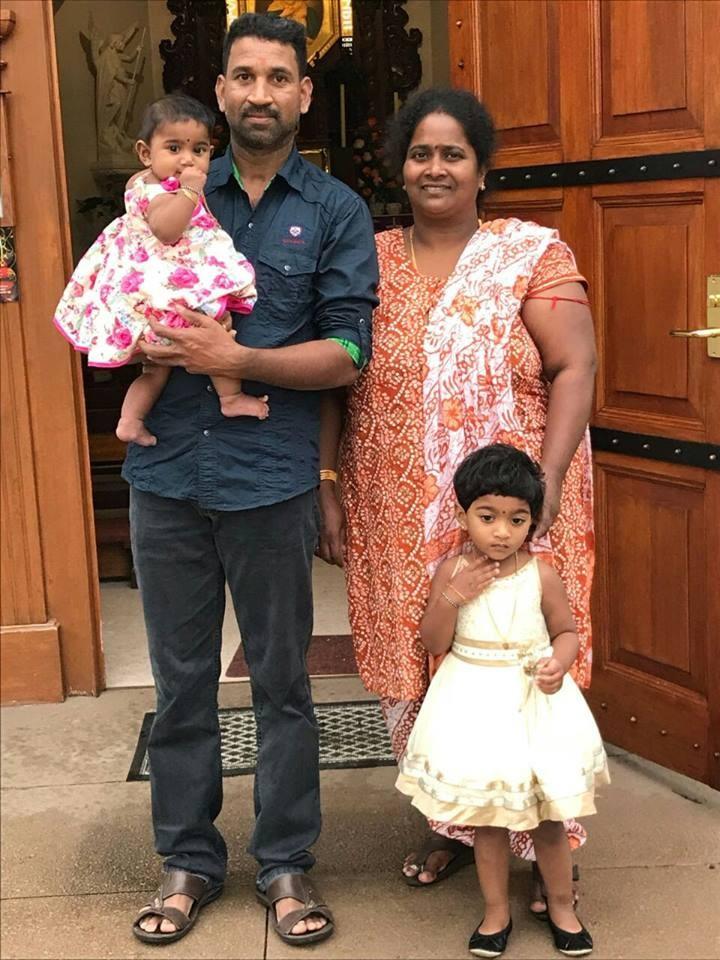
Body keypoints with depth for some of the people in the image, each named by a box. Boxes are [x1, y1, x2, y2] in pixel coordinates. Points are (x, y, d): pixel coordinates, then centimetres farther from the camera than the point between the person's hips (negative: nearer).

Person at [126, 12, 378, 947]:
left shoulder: (336, 212, 3)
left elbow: (347, 352, -5)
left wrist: (235, 359, -17)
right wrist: (150, 343, -9)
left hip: (271, 477, -2)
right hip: (166, 473, 2)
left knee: (281, 681, 8)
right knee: (181, 678, 11)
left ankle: (286, 863, 24)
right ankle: (188, 859, 27)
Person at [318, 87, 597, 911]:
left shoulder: (531, 253, -2)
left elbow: (574, 369, -7)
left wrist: (547, 482, -17)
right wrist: (326, 487, 3)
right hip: (398, 521, 4)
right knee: (411, 676, 10)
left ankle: (547, 844, 21)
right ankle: (453, 825, 32)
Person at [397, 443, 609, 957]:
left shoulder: (542, 575, -10)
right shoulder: (452, 572, -8)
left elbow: (567, 631, 3)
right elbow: (434, 644, -6)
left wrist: (559, 662, -18)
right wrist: (452, 597, -21)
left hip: (534, 702, 0)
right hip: (475, 704, 0)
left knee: (548, 816, 12)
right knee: (488, 816, 11)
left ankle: (562, 907, 34)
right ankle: (497, 912, 30)